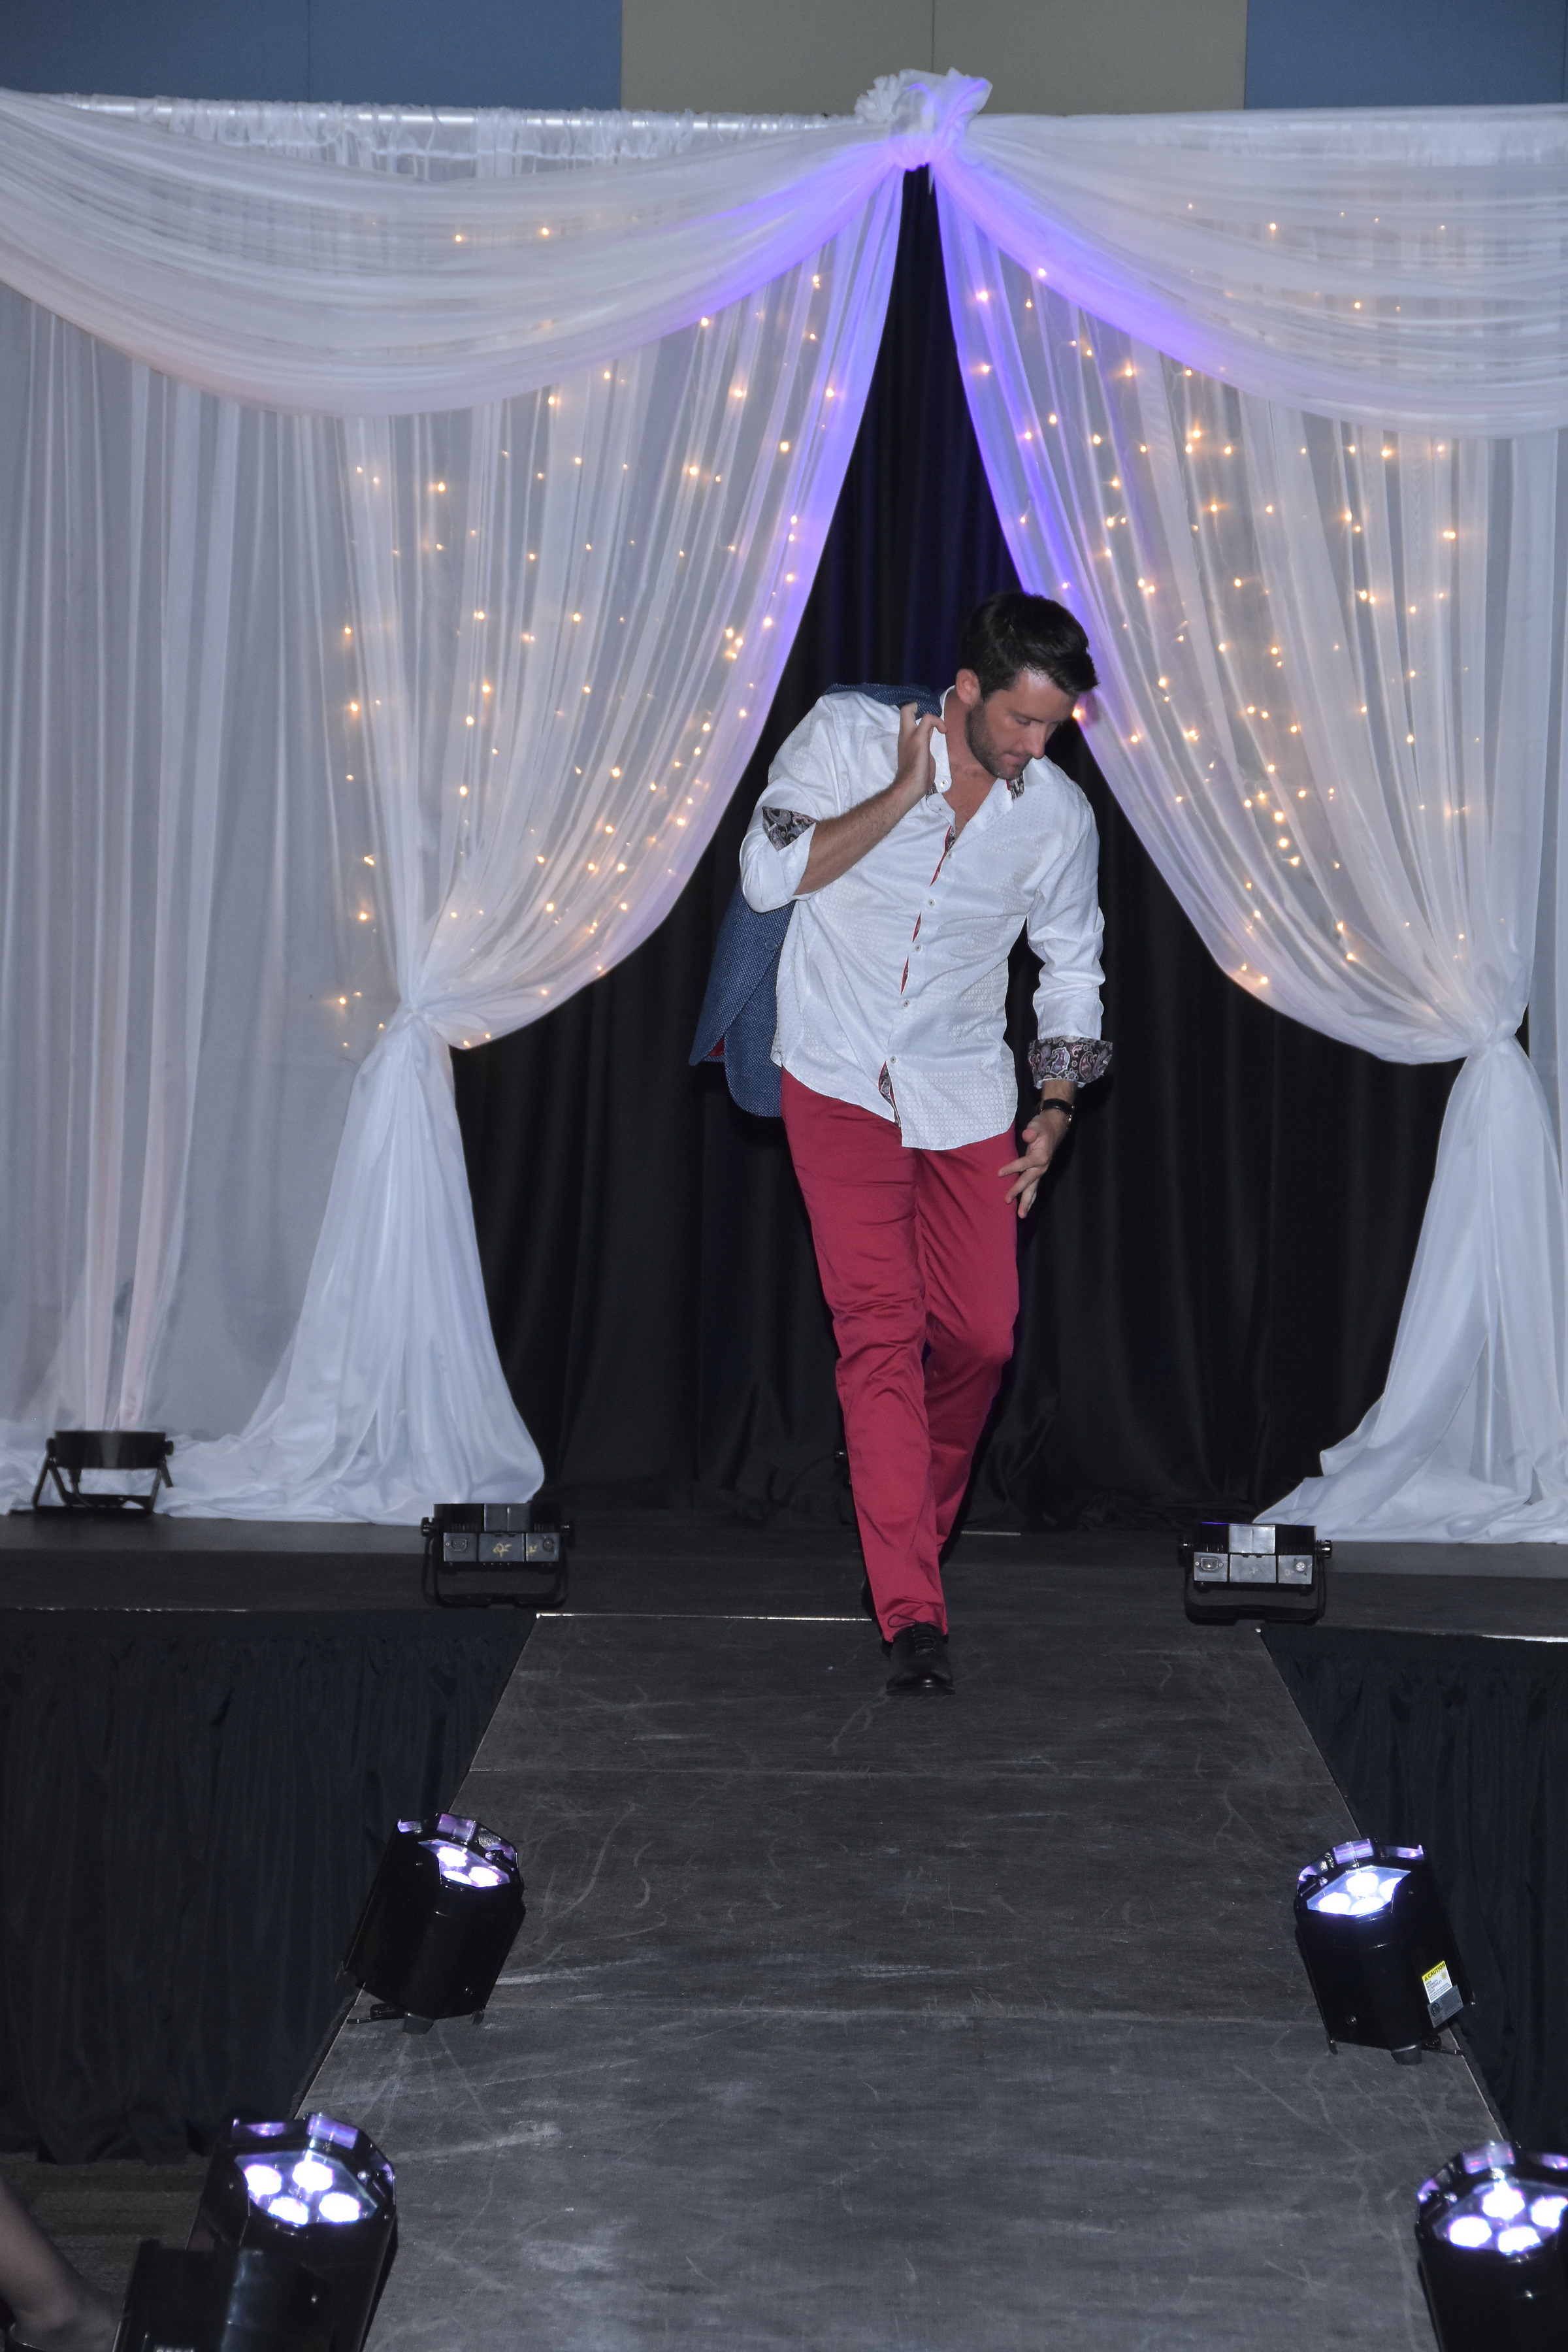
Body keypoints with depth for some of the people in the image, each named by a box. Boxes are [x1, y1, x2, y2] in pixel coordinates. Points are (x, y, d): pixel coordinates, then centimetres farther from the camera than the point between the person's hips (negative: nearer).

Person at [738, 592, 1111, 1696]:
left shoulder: (1060, 814, -2)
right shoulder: (847, 734, -9)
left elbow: (1071, 969, 11)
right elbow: (768, 874, -18)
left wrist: (1056, 1109, 4)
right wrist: (905, 794, -20)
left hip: (965, 1095, 3)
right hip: (842, 1079, -3)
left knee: (981, 1334, 0)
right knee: (880, 1324, -13)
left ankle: (913, 1530, 30)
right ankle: (913, 1613, -17)